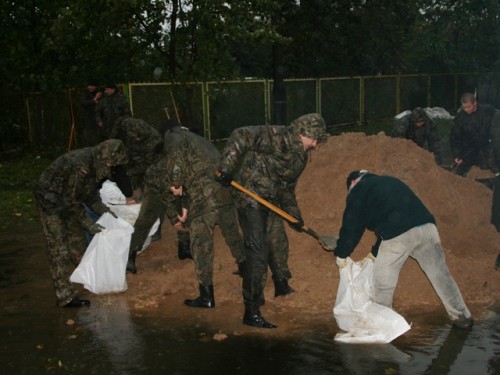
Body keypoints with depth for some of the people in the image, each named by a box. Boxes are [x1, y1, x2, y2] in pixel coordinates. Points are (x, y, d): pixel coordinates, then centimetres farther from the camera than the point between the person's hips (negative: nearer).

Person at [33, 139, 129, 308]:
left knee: (77, 237, 20)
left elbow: (89, 192, 7)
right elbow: (72, 200, -26)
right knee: (59, 248, -9)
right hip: (50, 200, -9)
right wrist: (87, 223, -18)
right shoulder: (81, 166, -34)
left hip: (67, 199, 9)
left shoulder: (97, 163, -5)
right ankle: (66, 296, -6)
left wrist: (103, 210, -3)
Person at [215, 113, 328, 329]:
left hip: (271, 205, 10)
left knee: (279, 246, 25)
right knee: (258, 254, -13)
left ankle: (282, 287, 51)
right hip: (251, 203, -10)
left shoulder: (301, 156, 11)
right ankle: (251, 312, -9)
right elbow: (240, 137, -27)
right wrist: (227, 169, -31)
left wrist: (294, 214, 18)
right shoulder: (276, 137, -19)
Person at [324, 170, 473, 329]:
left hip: (398, 234, -6)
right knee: (440, 275, 18)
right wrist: (375, 252, 40)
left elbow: (351, 226, 11)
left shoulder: (358, 190, 15)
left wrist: (341, 255, 24)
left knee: (382, 281, 12)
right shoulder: (388, 182, 35)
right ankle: (463, 317, 27)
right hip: (426, 226, 6)